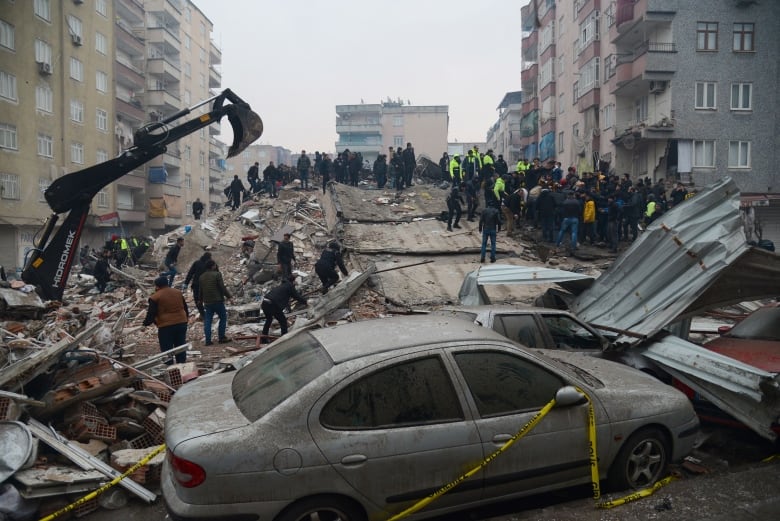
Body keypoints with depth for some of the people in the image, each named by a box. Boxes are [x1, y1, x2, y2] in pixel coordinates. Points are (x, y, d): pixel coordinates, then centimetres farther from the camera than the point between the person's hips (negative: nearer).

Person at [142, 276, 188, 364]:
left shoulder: (155, 297, -8)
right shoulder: (178, 292, 10)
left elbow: (151, 314, -7)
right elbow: (185, 308, 17)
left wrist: (146, 323, 10)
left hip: (166, 326, -5)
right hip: (182, 323, 6)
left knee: (167, 350, 3)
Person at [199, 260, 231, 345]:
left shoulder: (202, 277, 10)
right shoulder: (217, 274, -11)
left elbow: (201, 290, 18)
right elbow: (222, 287, -14)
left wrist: (201, 300, 31)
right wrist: (228, 296, -4)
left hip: (207, 302, 6)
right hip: (218, 301, -6)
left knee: (207, 321, 7)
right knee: (223, 318, 8)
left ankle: (208, 340, 6)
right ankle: (222, 337, 8)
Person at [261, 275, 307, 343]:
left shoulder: (282, 285, 26)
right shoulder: (290, 286, 3)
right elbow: (297, 296, 7)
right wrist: (305, 302, 20)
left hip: (265, 302, 9)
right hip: (273, 305, -9)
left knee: (269, 320, 29)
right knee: (283, 321, 6)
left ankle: (263, 339, 34)